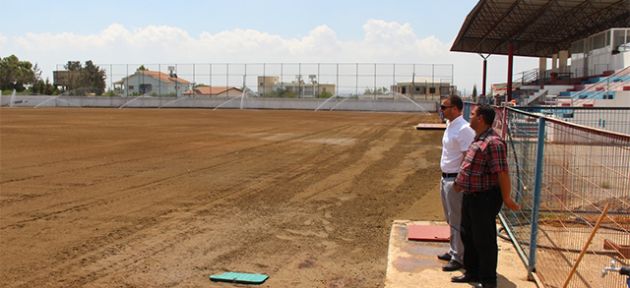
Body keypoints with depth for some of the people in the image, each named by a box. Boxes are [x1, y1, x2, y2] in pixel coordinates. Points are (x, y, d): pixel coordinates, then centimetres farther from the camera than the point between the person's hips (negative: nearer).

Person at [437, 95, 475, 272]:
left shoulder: (463, 129, -19)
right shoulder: (450, 126, 11)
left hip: (455, 180, -10)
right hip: (446, 178, 10)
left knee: (458, 221, 0)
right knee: (451, 219, 20)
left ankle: (459, 258, 9)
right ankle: (454, 251, 33)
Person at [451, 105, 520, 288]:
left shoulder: (493, 142, -23)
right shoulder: (478, 139, 10)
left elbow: (502, 173, -23)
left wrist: (506, 198, -20)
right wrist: (461, 183, 26)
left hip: (484, 199, -10)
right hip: (470, 196, 10)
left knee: (484, 240, 3)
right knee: (468, 236, 20)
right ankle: (472, 273, 36)